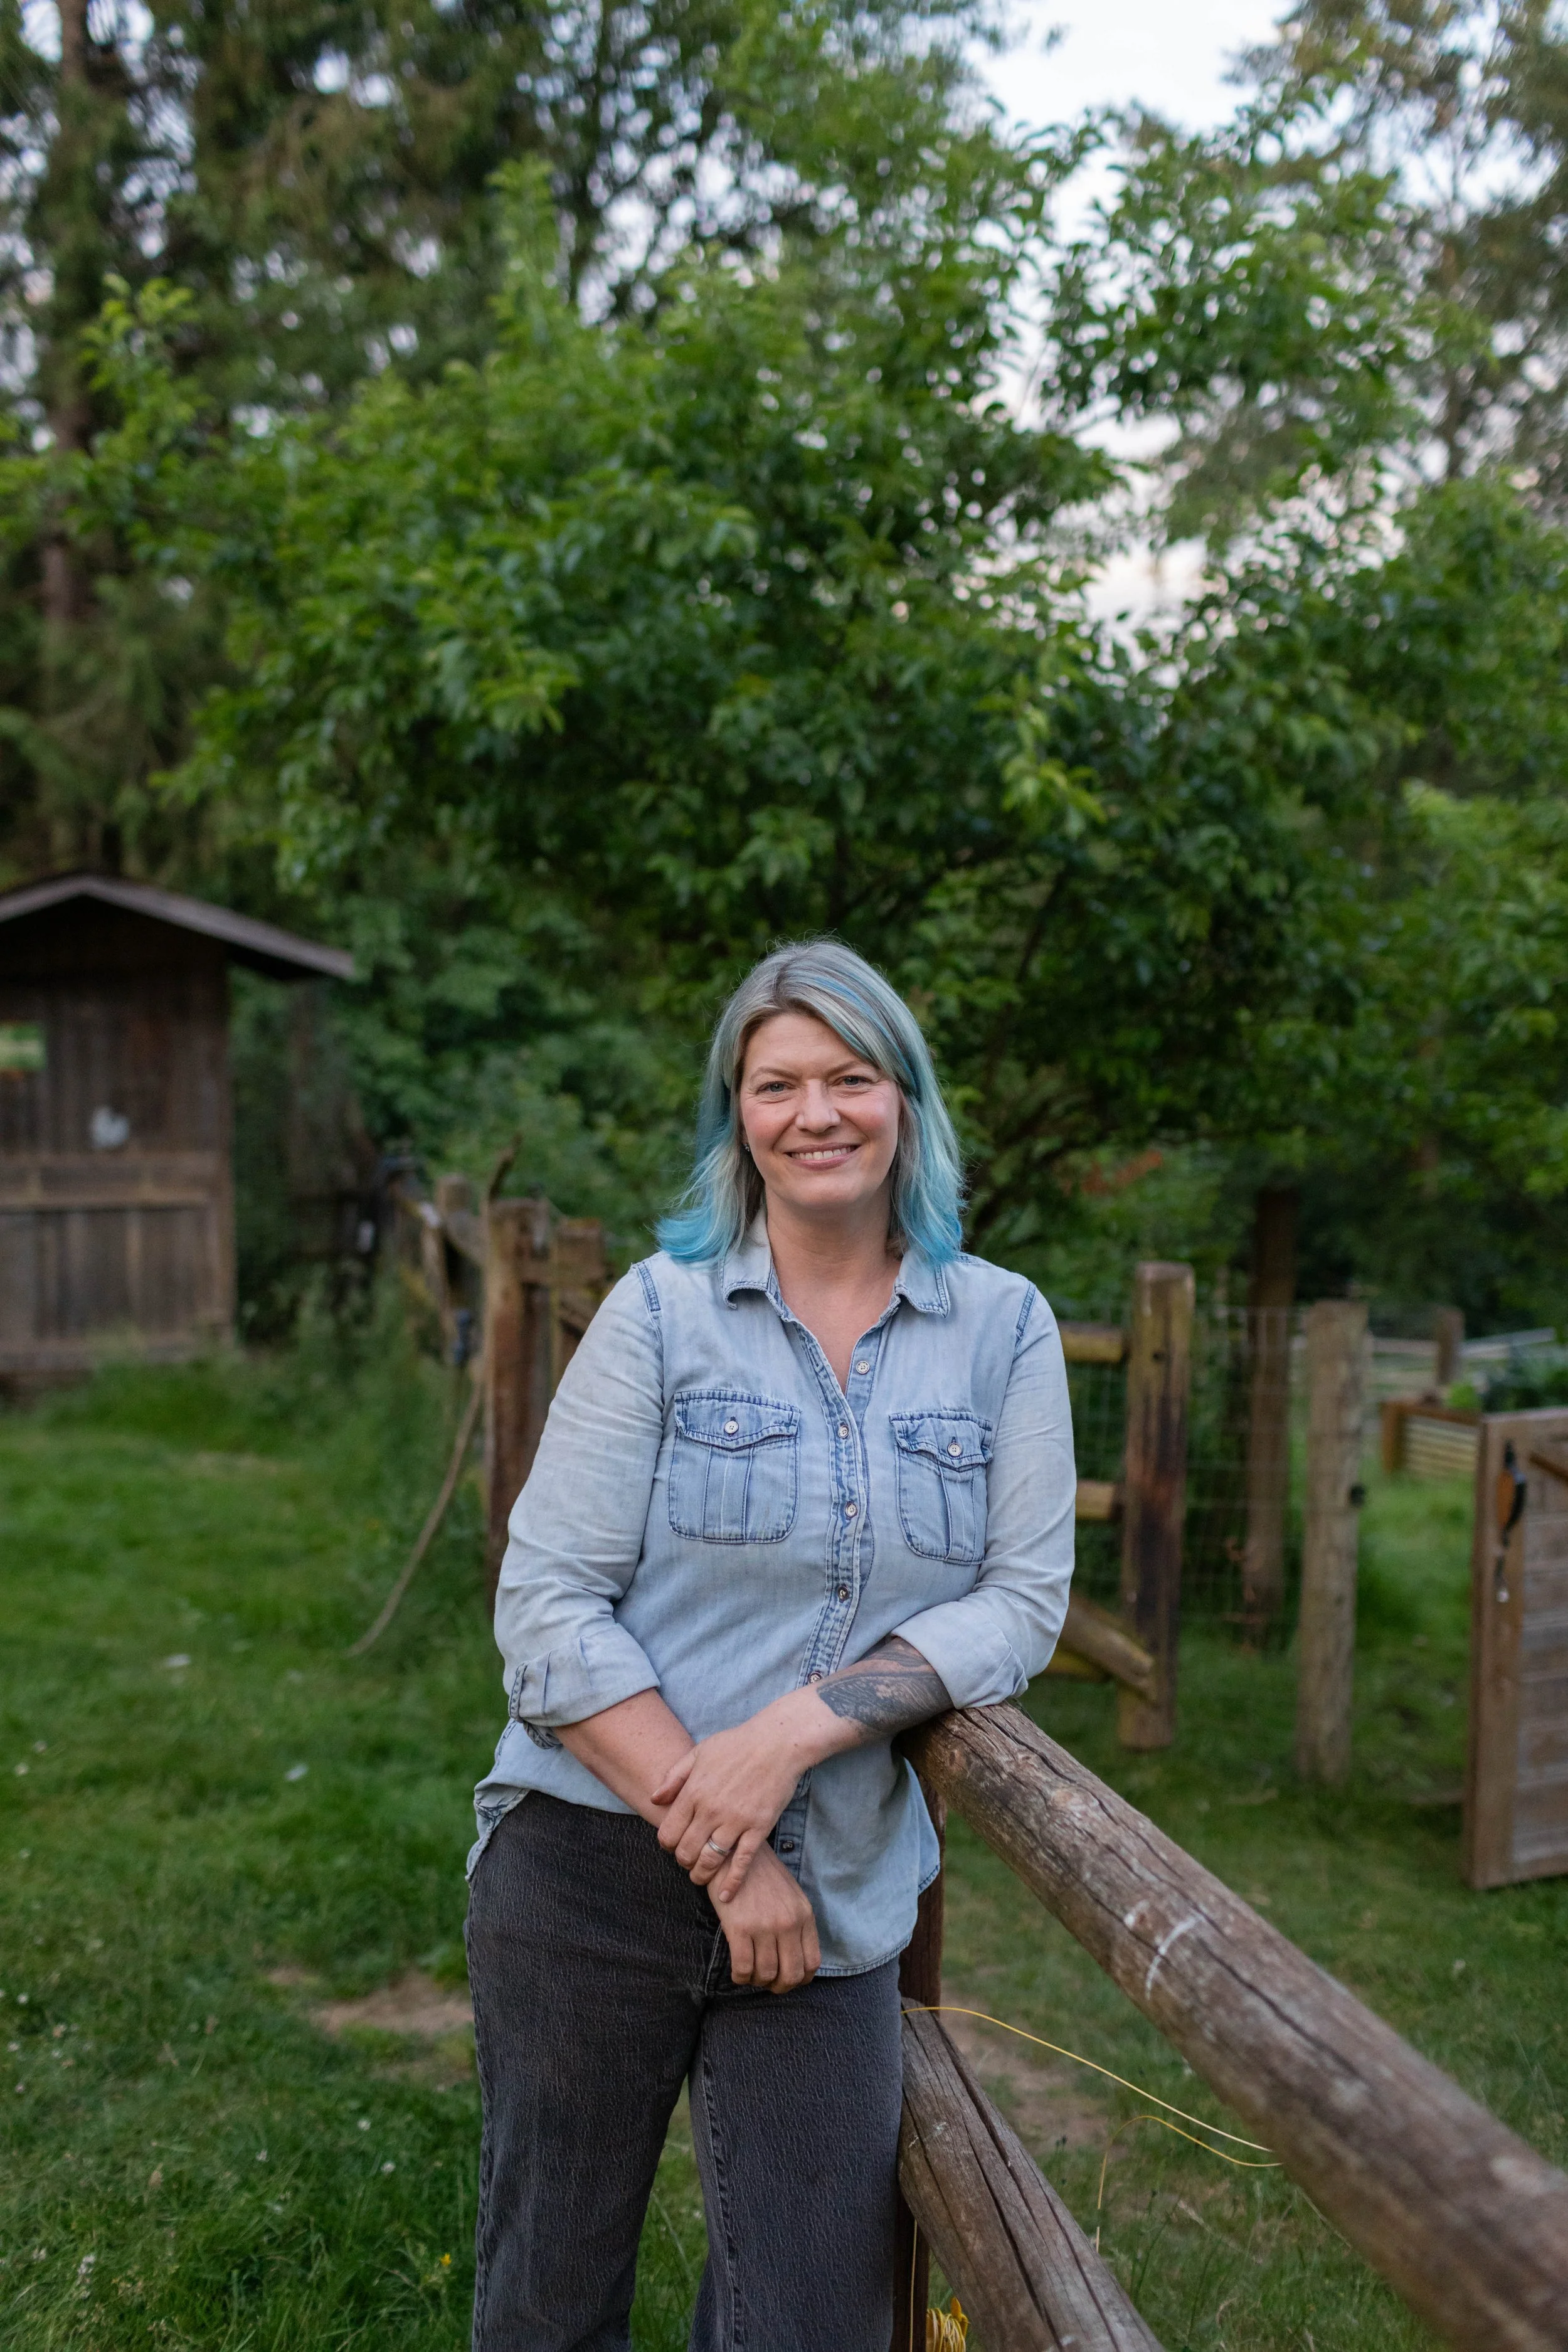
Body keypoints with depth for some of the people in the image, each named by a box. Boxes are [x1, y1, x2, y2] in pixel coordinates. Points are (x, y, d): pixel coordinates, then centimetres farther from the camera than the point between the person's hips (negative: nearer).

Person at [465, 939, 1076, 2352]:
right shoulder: (660, 1310, -5)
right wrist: (721, 1853, -13)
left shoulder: (1005, 1328, 1)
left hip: (834, 1895, 2)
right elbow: (548, 1605, -9)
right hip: (593, 1864, -1)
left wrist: (803, 1724, -17)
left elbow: (1024, 1601, -3)